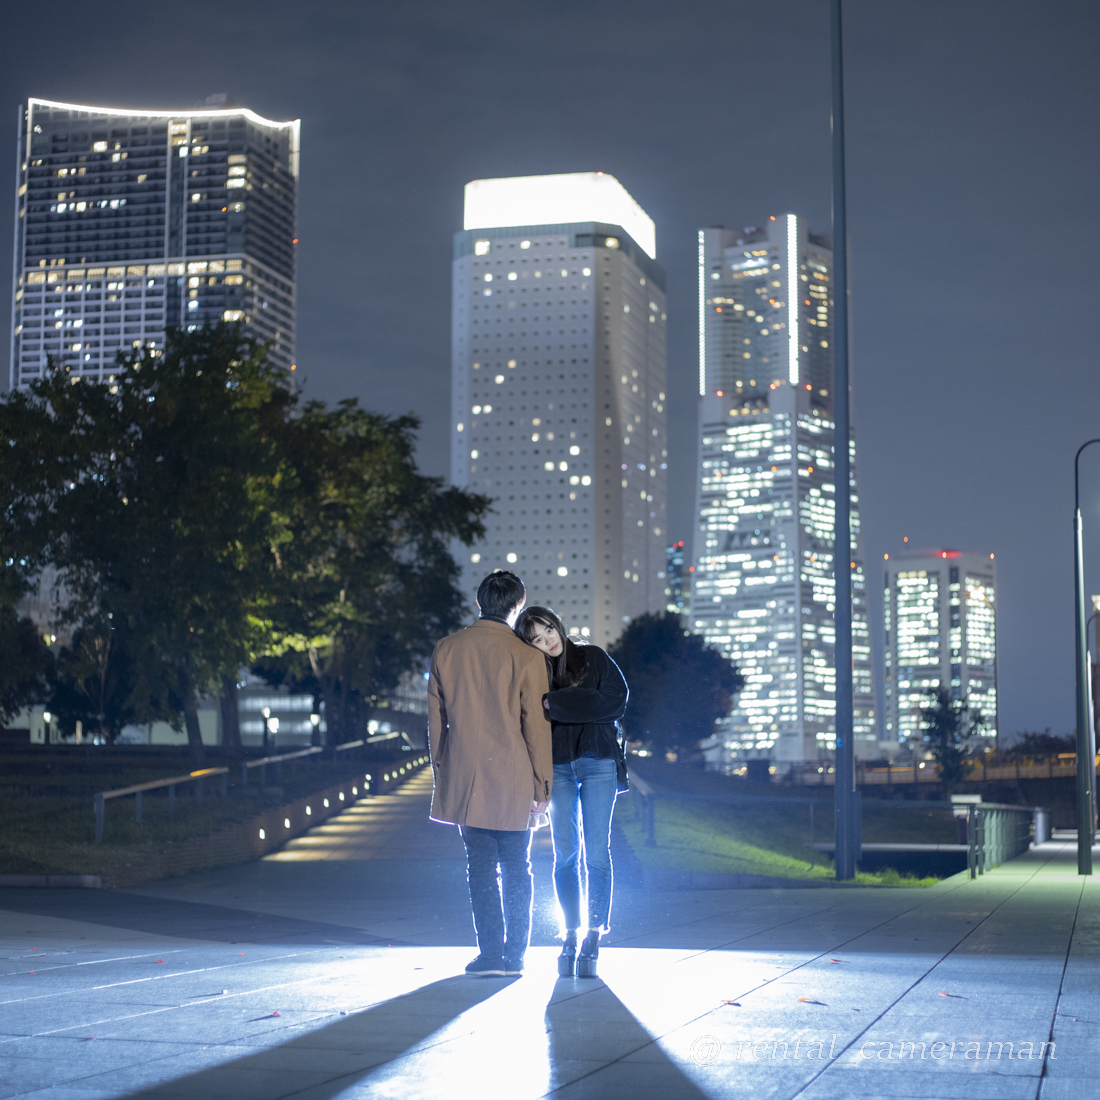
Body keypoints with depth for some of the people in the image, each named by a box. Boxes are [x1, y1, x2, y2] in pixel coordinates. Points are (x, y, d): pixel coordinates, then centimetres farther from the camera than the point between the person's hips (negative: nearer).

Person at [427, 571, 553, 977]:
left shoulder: (446, 650, 1)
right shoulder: (526, 657, -9)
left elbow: (436, 720, 7)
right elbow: (537, 726, -6)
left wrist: (441, 772, 16)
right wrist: (542, 786, 1)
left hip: (464, 777, 2)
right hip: (512, 782, -2)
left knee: (480, 867, 8)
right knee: (516, 870, 10)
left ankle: (490, 952, 5)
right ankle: (514, 955, 13)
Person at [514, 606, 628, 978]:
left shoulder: (594, 658, 2)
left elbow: (616, 700, -10)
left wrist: (558, 704, -12)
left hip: (598, 762, -2)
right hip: (557, 768, 2)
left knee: (596, 853, -5)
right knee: (565, 855, 1)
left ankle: (593, 938, -2)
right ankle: (570, 936, 9)